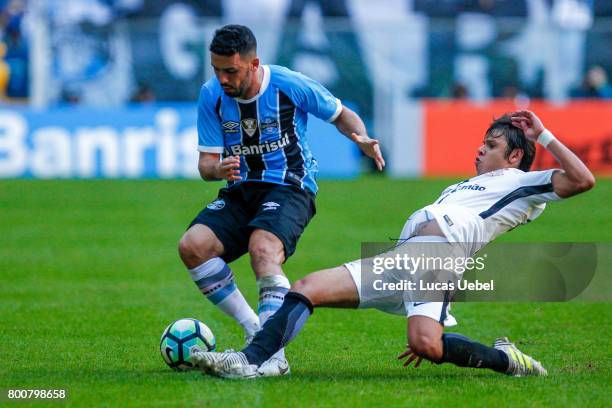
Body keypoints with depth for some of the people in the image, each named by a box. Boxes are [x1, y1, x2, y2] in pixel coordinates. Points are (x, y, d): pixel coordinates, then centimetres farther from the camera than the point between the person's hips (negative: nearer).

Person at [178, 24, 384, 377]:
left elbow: (342, 115, 6)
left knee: (263, 249, -35)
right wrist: (217, 169, -25)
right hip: (240, 191, 5)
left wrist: (362, 138, -17)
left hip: (290, 187, -5)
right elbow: (206, 162, 1)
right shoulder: (211, 96, -2)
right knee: (192, 246, -21)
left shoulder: (290, 85, -11)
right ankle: (254, 331, -10)